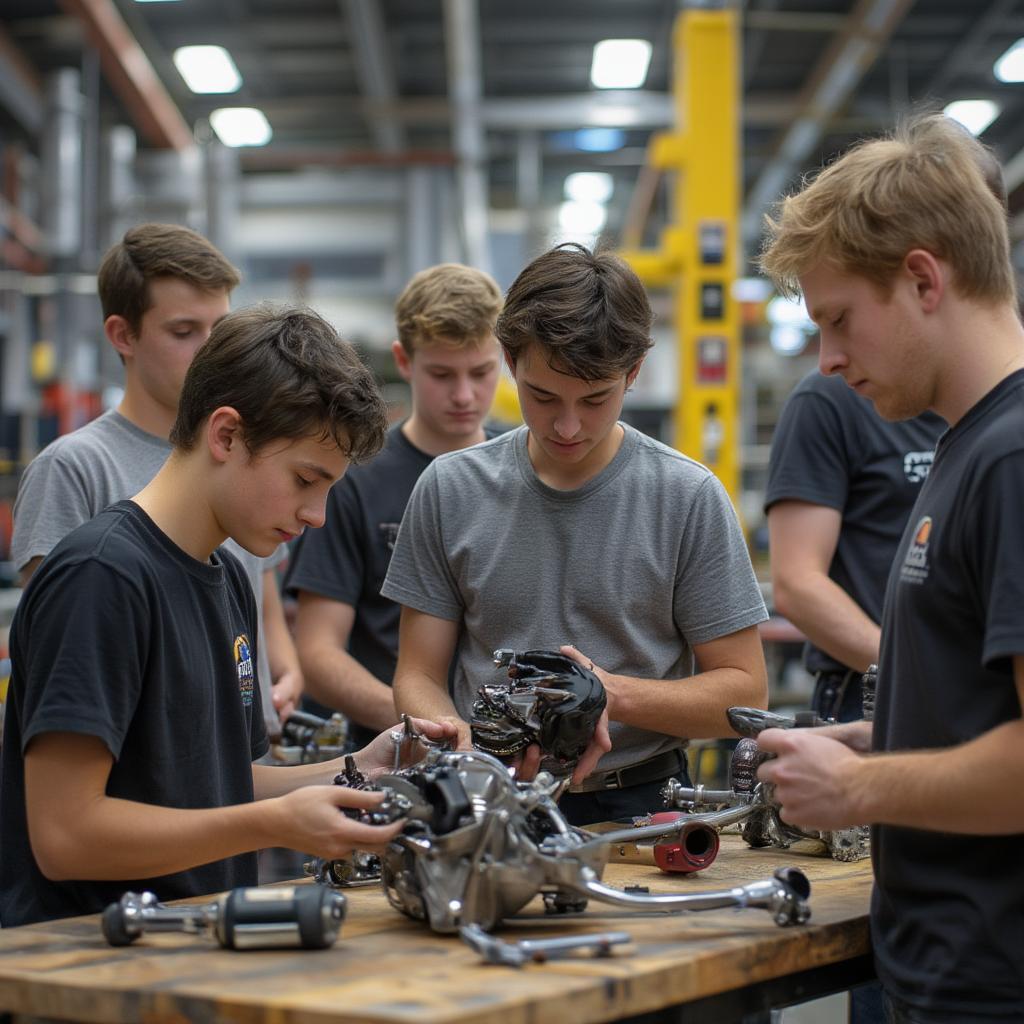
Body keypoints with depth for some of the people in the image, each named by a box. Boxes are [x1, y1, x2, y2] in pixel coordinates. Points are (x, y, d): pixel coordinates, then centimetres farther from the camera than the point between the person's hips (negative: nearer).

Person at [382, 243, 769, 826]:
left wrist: (616, 694, -13)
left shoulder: (689, 497, 0)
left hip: (638, 800, -1)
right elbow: (419, 677, 10)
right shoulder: (449, 489, 7)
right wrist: (462, 743, -12)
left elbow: (744, 690, 3)